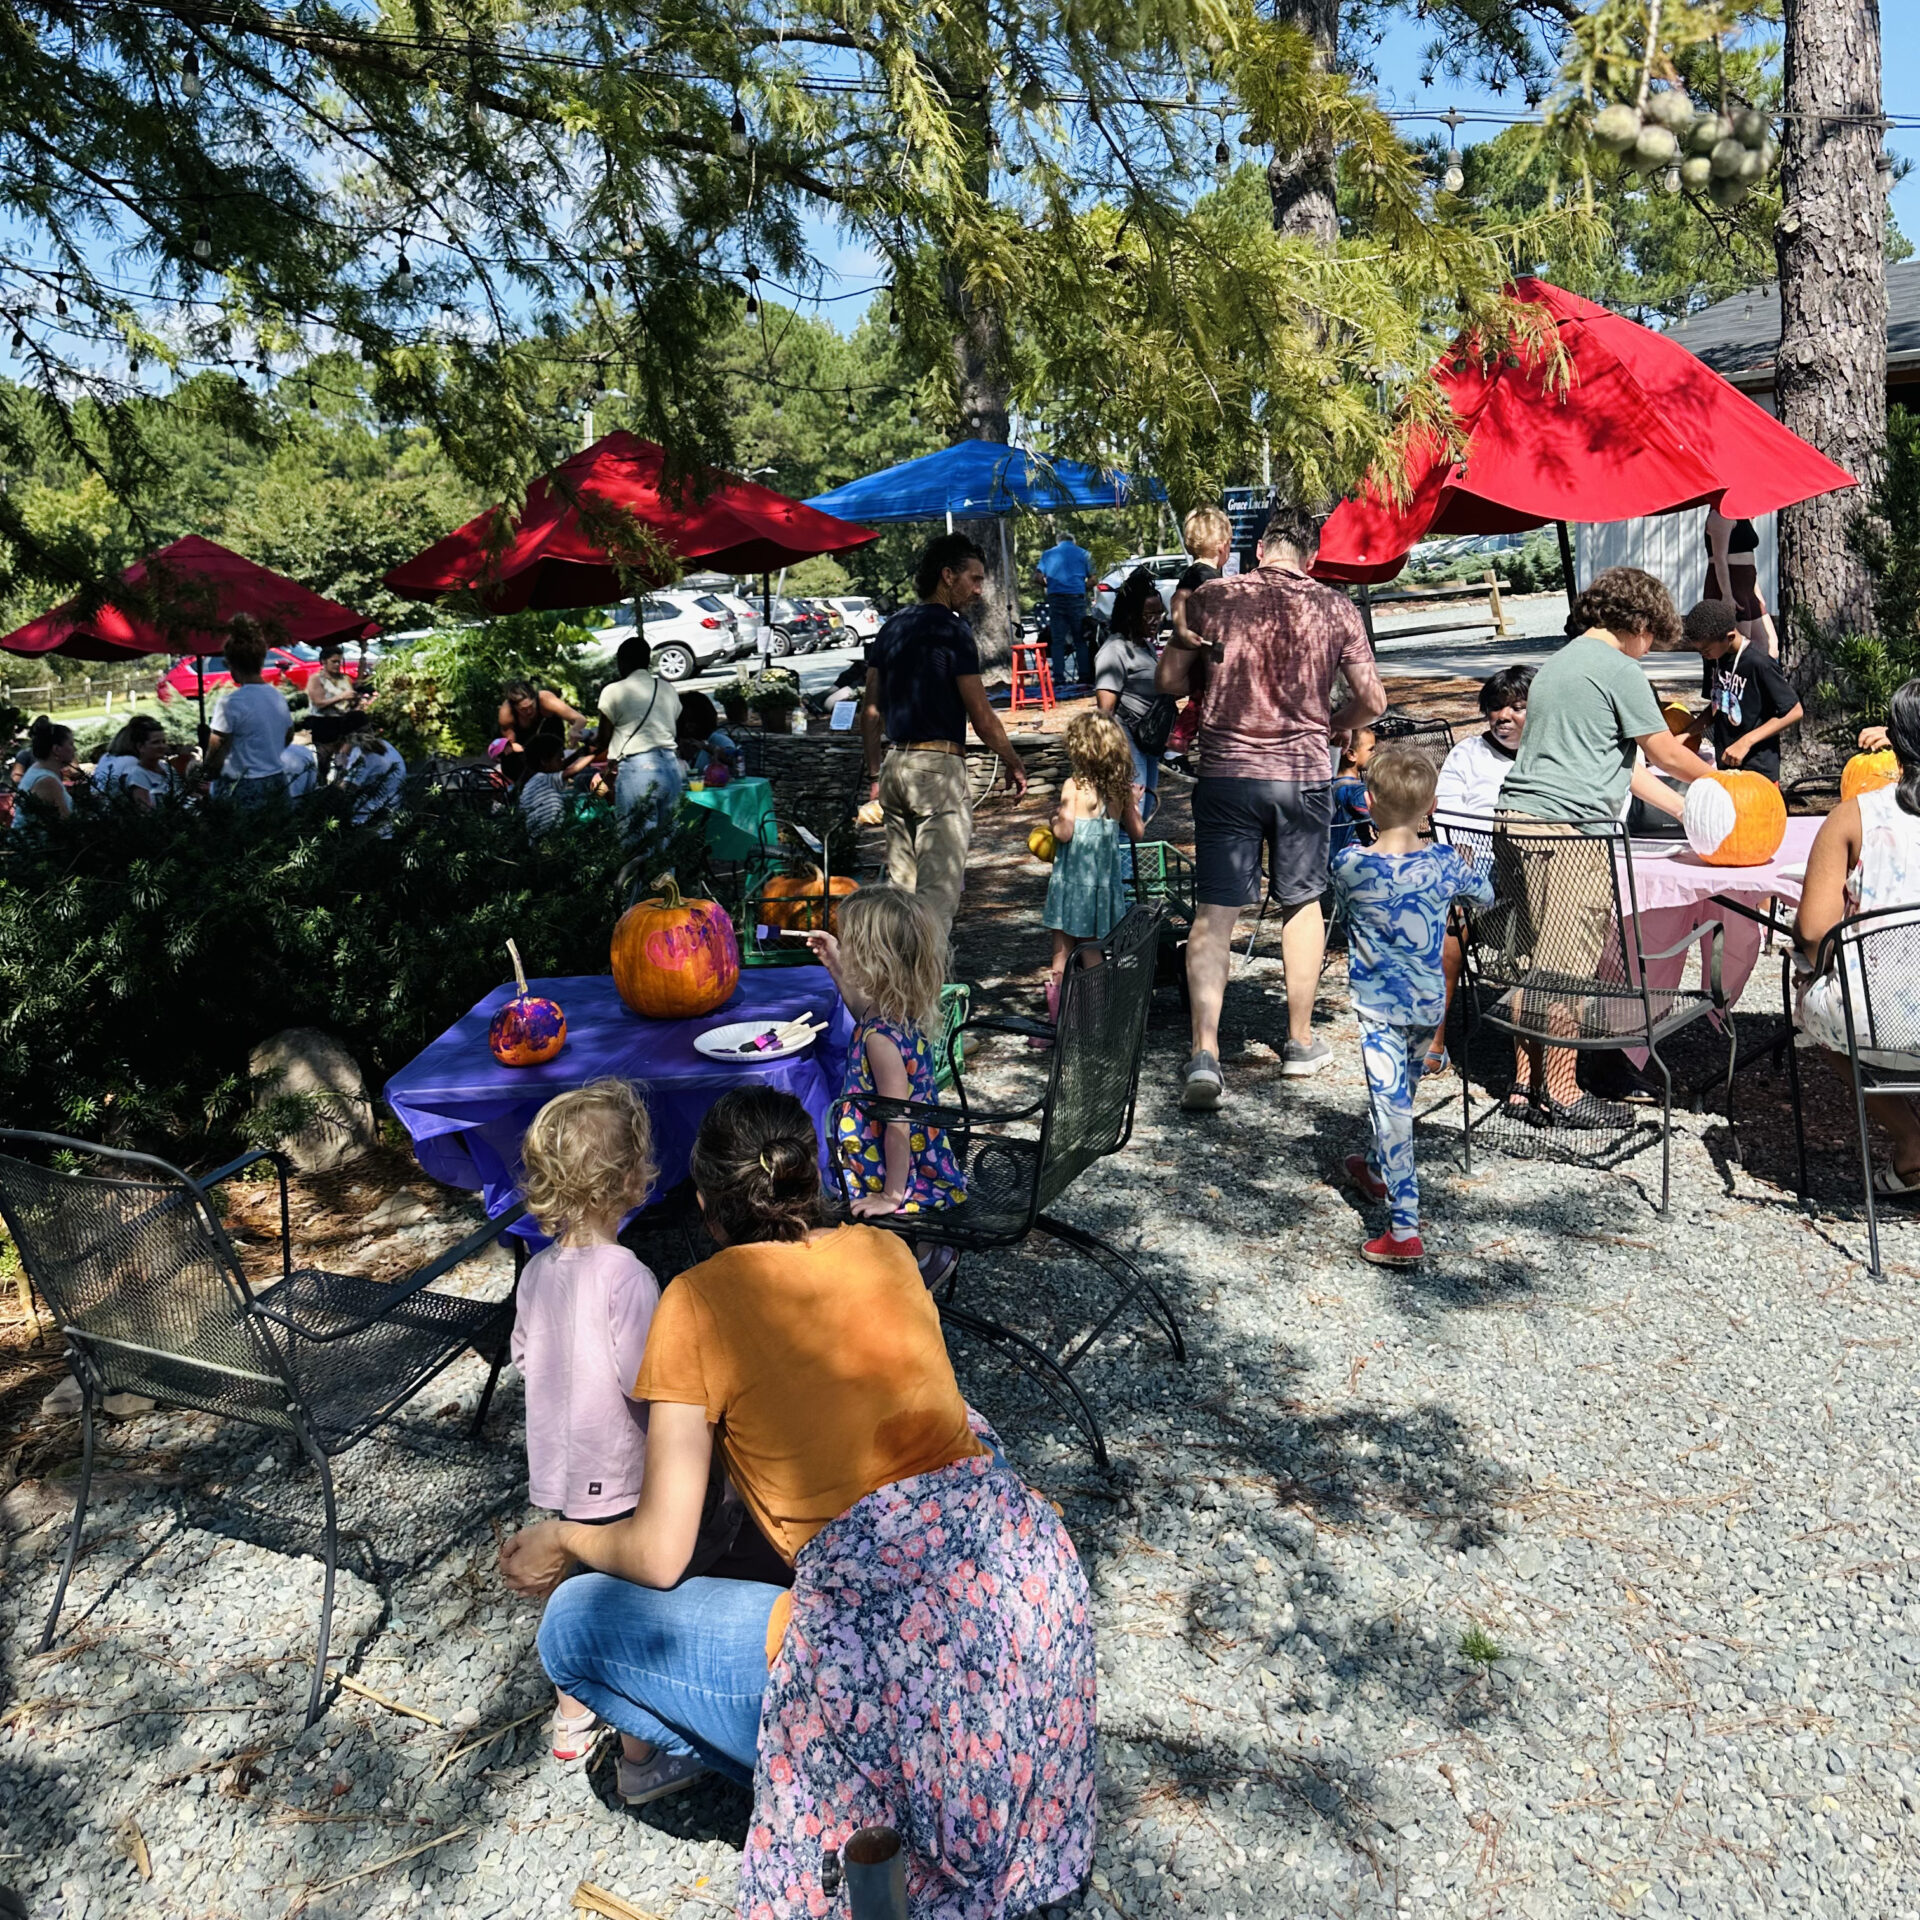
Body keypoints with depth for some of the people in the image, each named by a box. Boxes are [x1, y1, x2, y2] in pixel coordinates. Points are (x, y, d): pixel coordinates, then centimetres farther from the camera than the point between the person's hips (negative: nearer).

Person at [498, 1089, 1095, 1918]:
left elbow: (659, 1556, -1)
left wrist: (563, 1538, 20)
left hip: (881, 1632, -5)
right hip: (1033, 1577, 5)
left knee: (574, 1622, 10)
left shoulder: (698, 1300, -3)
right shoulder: (884, 1250, 11)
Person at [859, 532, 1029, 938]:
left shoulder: (892, 627, 14)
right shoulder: (952, 629, -9)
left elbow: (870, 710, 14)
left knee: (900, 889, 13)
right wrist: (1014, 763, 4)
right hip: (939, 767, -8)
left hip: (894, 765, 8)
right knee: (938, 889, -8)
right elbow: (980, 715, -10)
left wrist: (875, 774, 19)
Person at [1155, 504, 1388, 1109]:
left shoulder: (1211, 597, 0)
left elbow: (1170, 679, 5)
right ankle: (1300, 1042, 26)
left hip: (1225, 770, -1)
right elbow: (1372, 701, 1)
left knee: (1215, 910, 0)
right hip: (1303, 773, 1)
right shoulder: (1334, 607, 1)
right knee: (1302, 902, 17)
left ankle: (1204, 1053, -12)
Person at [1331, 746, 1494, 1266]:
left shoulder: (1349, 865, -14)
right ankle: (1377, 1169, 49)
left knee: (1391, 1104, -7)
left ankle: (1404, 1230, -12)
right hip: (1430, 1003, 4)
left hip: (1379, 1005, -4)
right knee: (1402, 1093, 25)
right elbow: (1486, 892, 15)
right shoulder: (1446, 864, -6)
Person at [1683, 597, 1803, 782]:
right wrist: (1686, 735, 0)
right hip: (1724, 767, 7)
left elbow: (1794, 711, -13)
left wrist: (1746, 741, -19)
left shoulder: (1759, 664, -17)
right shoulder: (1712, 660, 4)